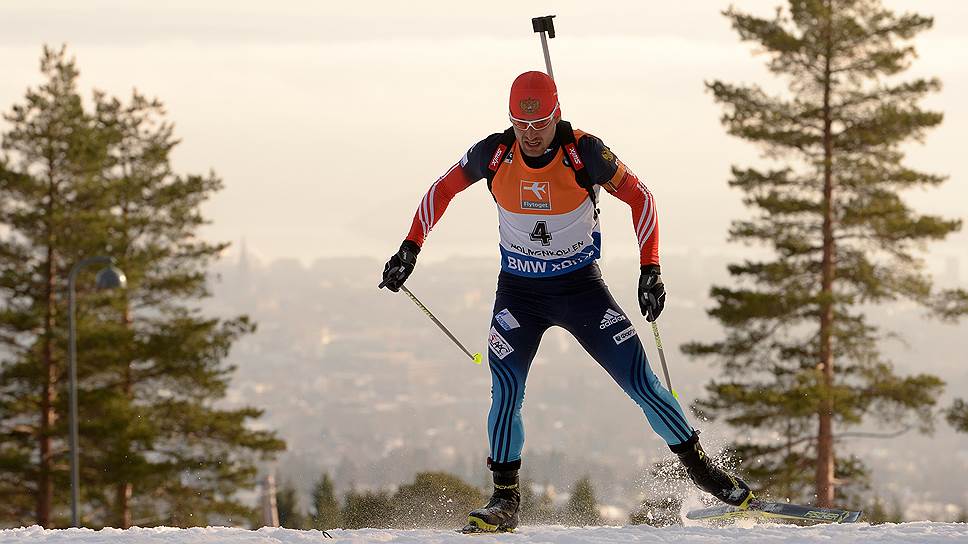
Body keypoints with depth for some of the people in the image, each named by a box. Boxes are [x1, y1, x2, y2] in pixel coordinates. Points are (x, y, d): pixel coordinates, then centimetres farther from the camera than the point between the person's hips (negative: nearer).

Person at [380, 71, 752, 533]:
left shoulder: (584, 153, -19)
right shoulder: (494, 153, -13)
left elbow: (638, 196, -7)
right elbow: (442, 190, 4)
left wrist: (650, 268, -14)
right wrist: (410, 248, -1)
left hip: (581, 286, -1)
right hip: (518, 291, 1)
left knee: (639, 380, -5)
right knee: (506, 391, -16)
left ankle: (699, 466, 11)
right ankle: (504, 500, -4)